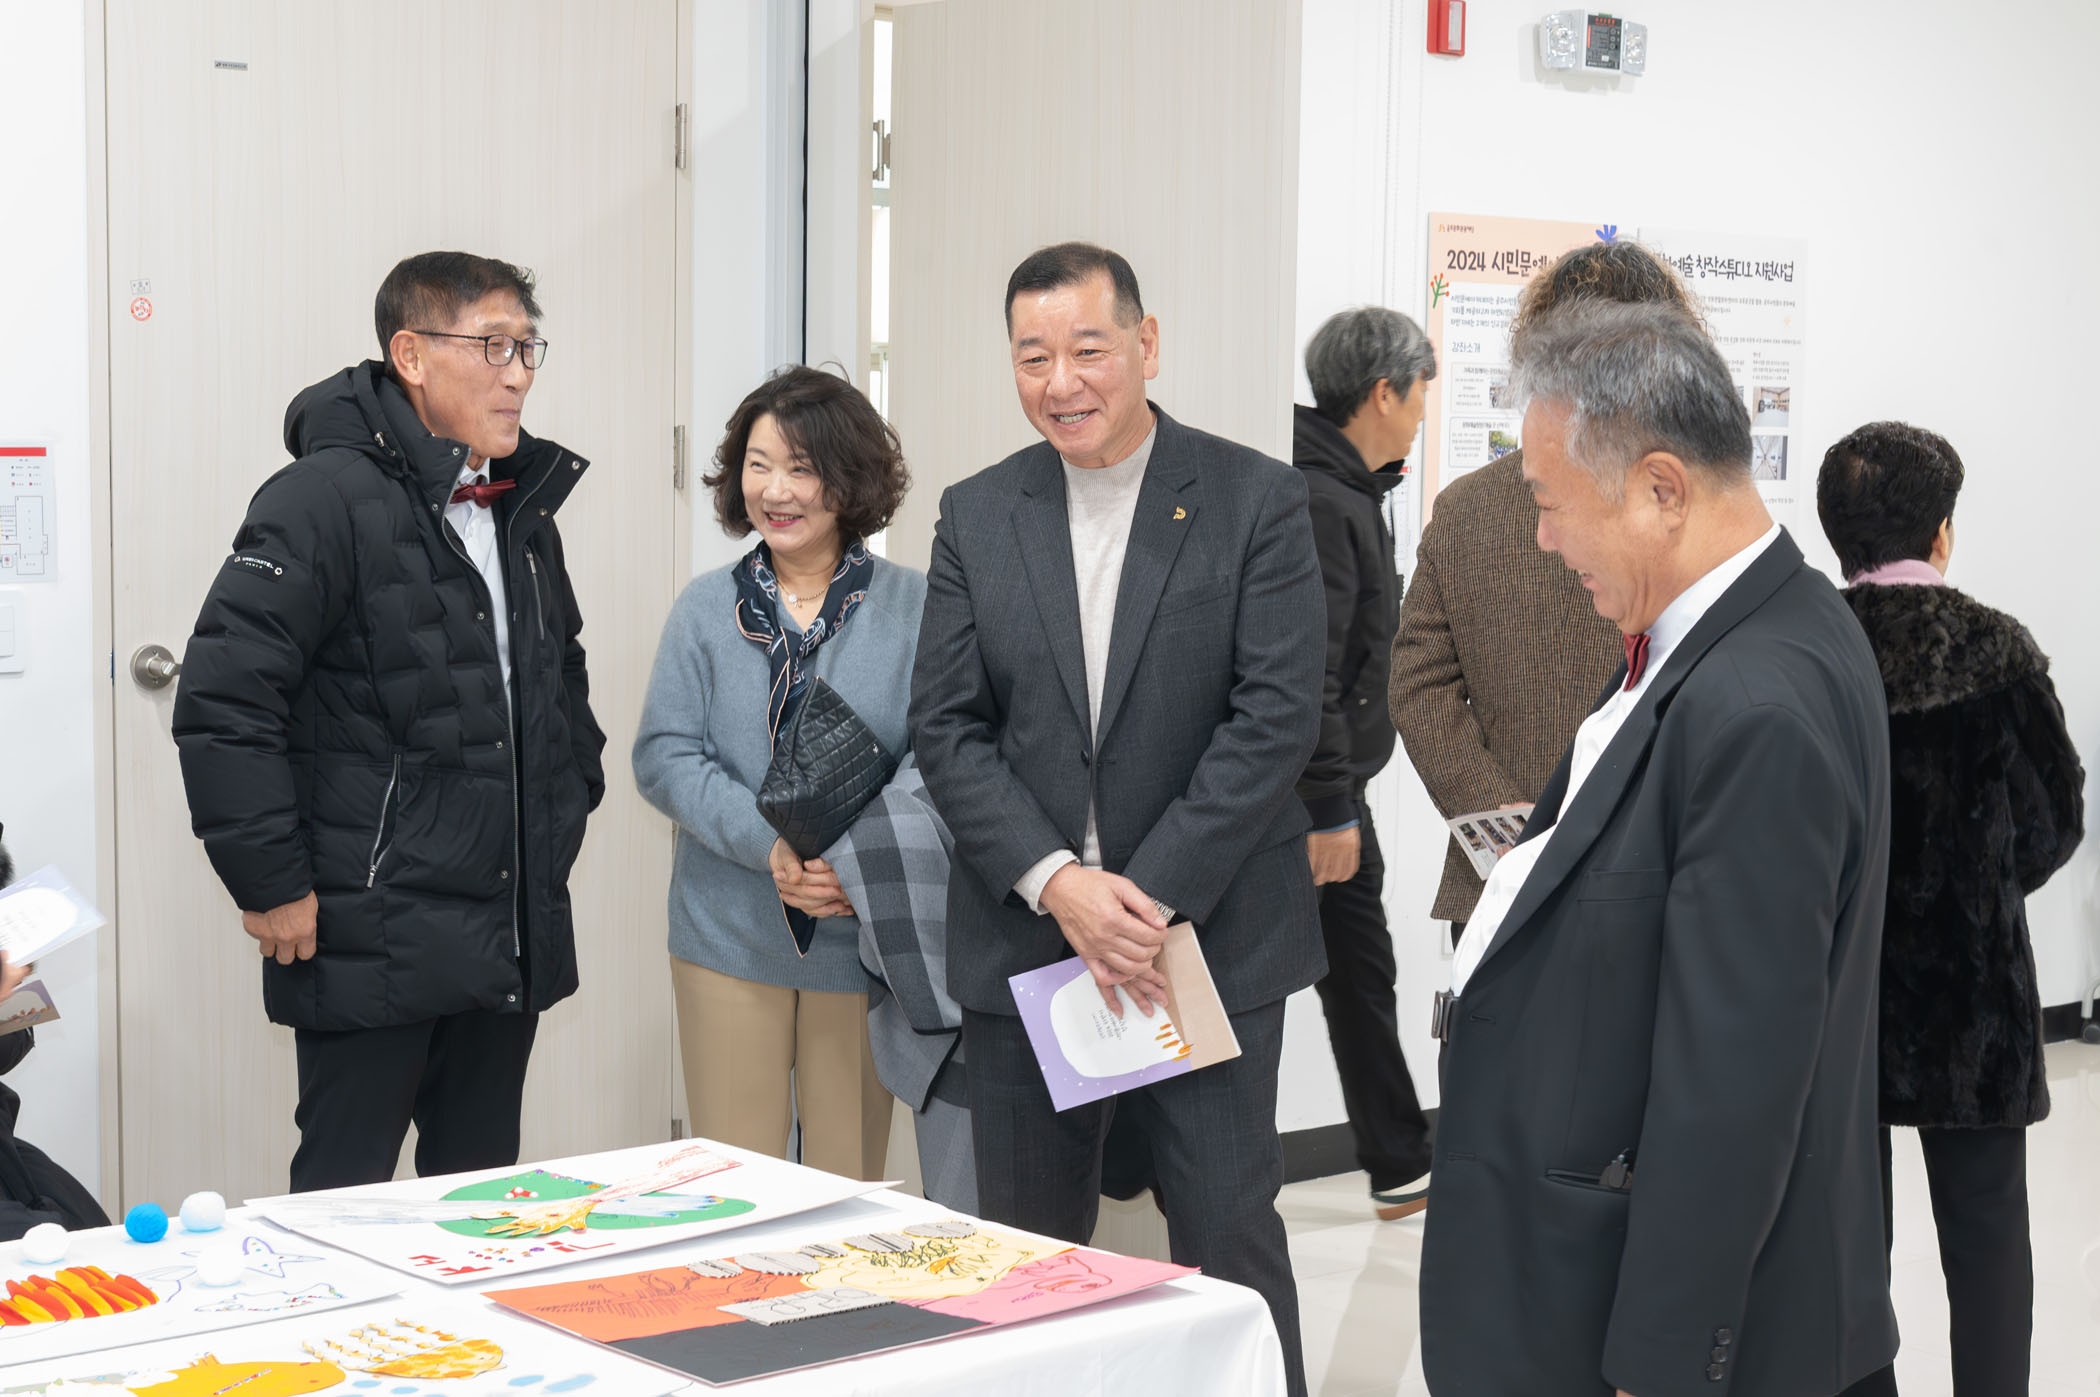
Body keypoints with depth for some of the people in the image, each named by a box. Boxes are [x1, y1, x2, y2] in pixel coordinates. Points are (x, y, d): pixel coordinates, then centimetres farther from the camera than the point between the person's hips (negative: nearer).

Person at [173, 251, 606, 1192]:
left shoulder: (524, 515, 13)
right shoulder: (326, 500, -13)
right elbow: (221, 701, -18)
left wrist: (563, 821, 19)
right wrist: (271, 886, -17)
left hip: (514, 938, 8)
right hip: (371, 940, -7)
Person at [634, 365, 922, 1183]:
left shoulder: (915, 609, -1)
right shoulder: (707, 609, 5)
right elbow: (663, 756, -1)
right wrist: (768, 845, -16)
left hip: (863, 937, -1)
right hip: (729, 938, 1)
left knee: (849, 1189, 8)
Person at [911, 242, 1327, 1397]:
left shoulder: (1255, 501, -4)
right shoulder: (976, 516, 5)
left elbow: (1278, 715, -10)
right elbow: (946, 729, 0)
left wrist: (1154, 893, -16)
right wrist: (1058, 883, -14)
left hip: (1210, 941, -3)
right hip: (1024, 942, 3)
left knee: (1232, 1245, 2)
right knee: (1025, 1253, 11)